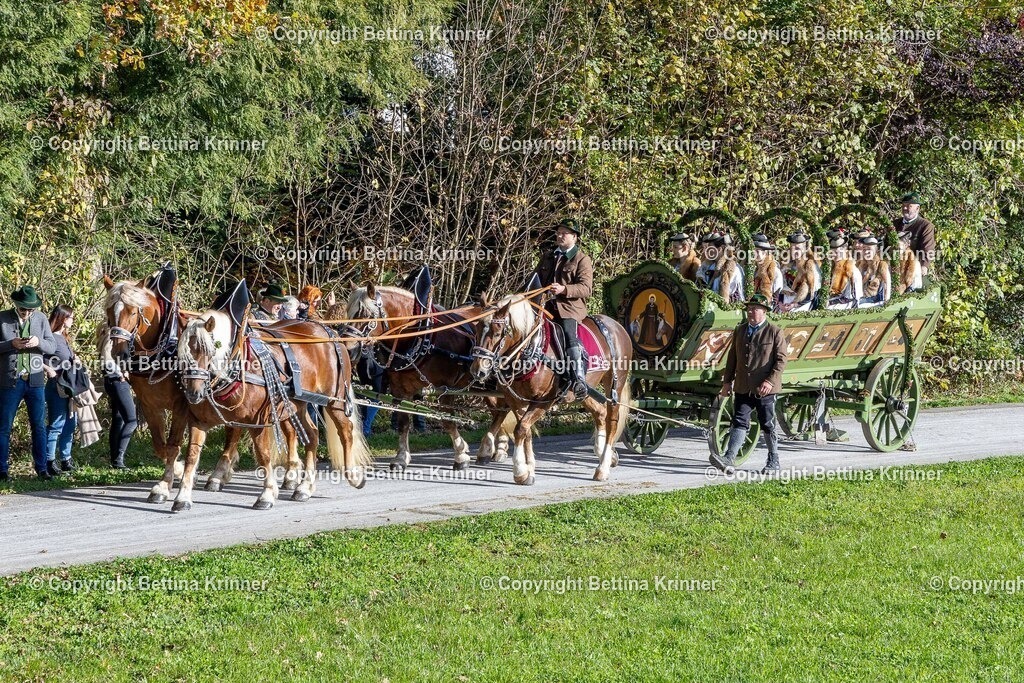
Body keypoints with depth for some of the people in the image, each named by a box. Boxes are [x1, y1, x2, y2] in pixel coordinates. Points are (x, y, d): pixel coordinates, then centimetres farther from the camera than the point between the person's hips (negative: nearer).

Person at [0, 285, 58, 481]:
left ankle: (41, 468, 13)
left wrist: (38, 342, -16)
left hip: (35, 381, 2)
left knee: (39, 426, 6)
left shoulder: (41, 319, 5)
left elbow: (52, 346, 5)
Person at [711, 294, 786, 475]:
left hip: (764, 389, -4)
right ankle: (729, 460, -15)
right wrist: (727, 381, 11)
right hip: (743, 388, 4)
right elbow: (733, 357, 17)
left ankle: (773, 462, 19)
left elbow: (781, 359, -6)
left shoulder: (774, 332, -3)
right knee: (739, 422, -5)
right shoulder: (740, 330, 13)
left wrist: (770, 381, -17)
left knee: (768, 425, 6)